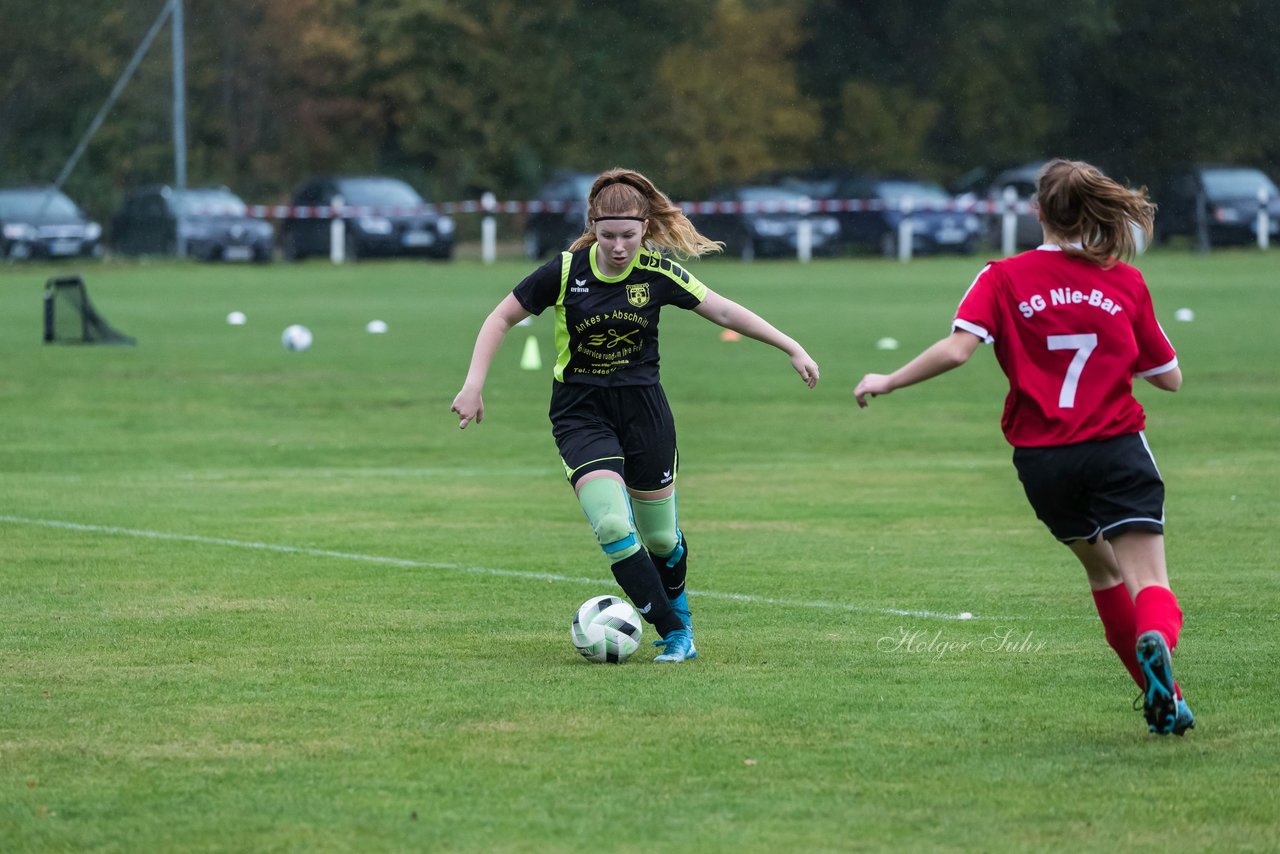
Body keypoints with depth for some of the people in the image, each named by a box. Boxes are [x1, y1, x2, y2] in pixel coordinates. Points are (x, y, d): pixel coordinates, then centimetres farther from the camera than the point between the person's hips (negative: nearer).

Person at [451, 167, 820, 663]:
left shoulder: (657, 272, -8)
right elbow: (501, 319, -2)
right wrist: (474, 385, -9)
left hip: (643, 407, 2)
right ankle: (674, 633, -11)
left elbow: (723, 311, -1)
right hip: (581, 412, -2)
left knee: (661, 537, 8)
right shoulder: (565, 272, -12)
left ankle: (678, 619, 37)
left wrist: (792, 348, -2)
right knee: (613, 528, -20)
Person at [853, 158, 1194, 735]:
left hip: (1042, 459, 1)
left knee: (1102, 568, 22)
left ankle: (1162, 698, 21)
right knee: (1150, 582, -8)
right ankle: (1156, 639, -44)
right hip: (1118, 450, -1)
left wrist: (889, 381, -3)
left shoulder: (1004, 278, -2)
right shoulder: (1127, 282, 3)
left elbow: (955, 350, -16)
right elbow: (1169, 378, 9)